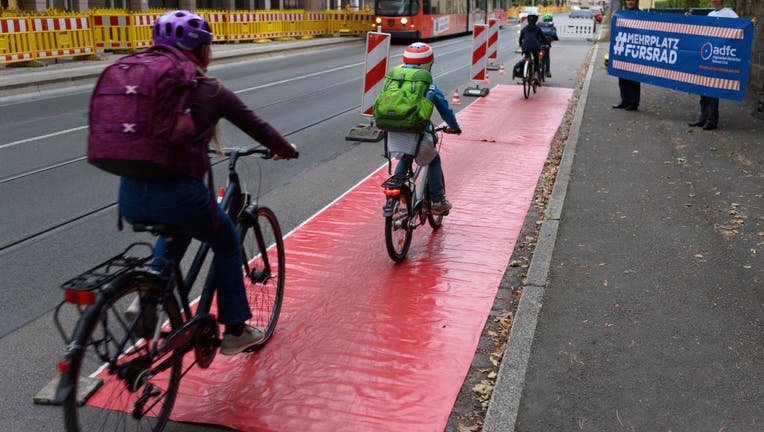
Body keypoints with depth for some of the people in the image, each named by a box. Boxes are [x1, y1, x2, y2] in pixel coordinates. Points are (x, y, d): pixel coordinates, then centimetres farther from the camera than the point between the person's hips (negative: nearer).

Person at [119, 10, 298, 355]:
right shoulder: (210, 91, 3)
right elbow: (256, 126, 13)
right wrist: (286, 149, 33)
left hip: (130, 197, 5)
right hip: (179, 194, -5)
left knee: (177, 227, 39)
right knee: (227, 244, 24)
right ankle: (235, 331, 27)